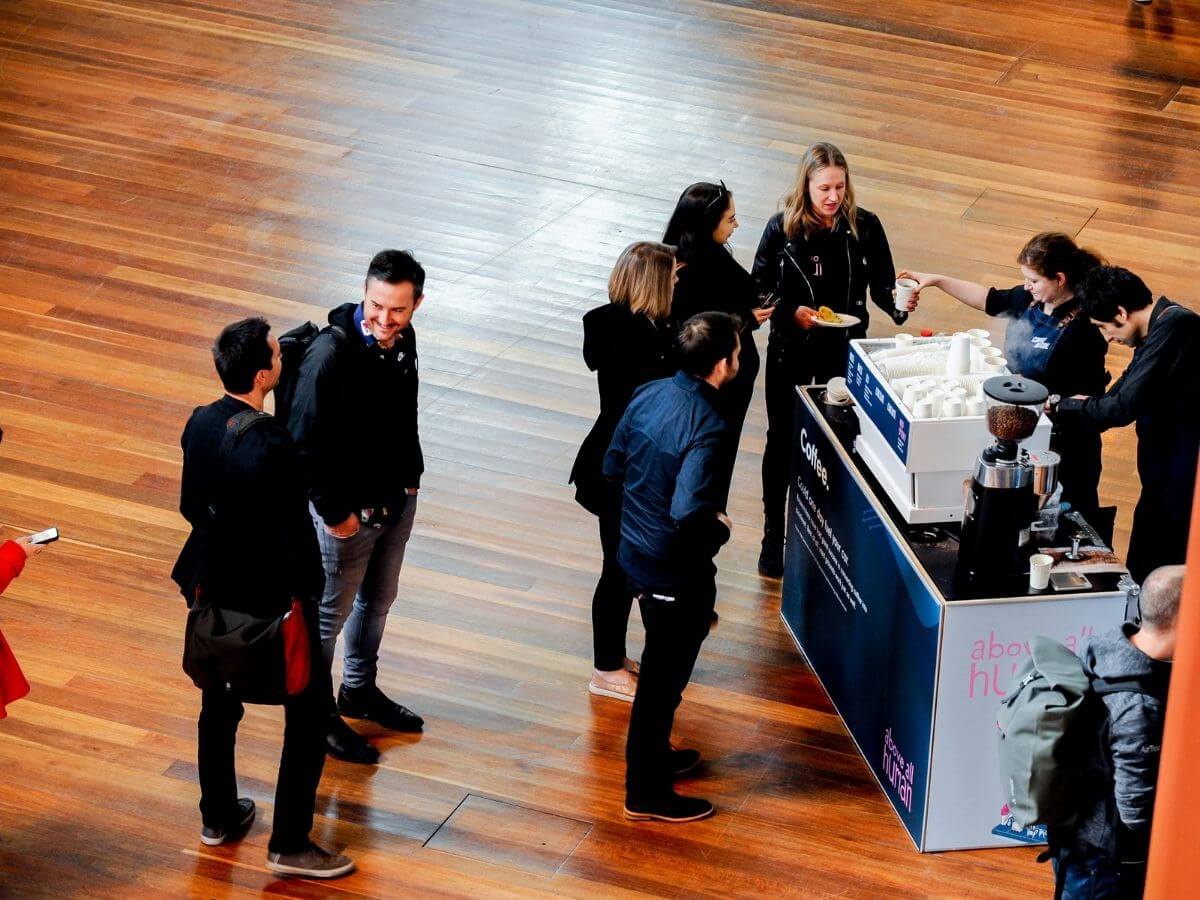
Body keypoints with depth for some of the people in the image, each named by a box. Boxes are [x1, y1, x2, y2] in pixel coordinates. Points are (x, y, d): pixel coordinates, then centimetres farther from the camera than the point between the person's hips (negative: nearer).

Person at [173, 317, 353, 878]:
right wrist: (306, 593, -9)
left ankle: (218, 816, 40)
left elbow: (191, 506, 4)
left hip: (215, 586, 7)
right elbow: (293, 531, -24)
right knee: (309, 714, 9)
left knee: (219, 704, 24)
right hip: (273, 596, -7)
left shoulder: (200, 424, -8)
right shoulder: (272, 446, -30)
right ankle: (289, 844, 14)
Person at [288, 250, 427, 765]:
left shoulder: (403, 340, -7)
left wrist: (410, 475, 11)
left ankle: (359, 691, 45)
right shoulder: (331, 355, -30)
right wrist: (333, 511, -18)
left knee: (378, 601, 24)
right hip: (348, 510, -7)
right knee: (330, 612, 11)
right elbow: (305, 443, -24)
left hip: (397, 501, 7)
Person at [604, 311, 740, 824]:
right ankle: (647, 793, 19)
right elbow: (689, 514, -34)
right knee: (663, 680, 7)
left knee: (661, 668, 27)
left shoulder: (649, 395, -3)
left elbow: (613, 467, 8)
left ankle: (654, 755, 44)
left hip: (636, 552, 8)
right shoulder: (705, 428, -29)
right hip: (678, 571, -8)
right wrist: (720, 530, -14)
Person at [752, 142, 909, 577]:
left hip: (845, 353, 1)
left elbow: (881, 285, -2)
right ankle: (774, 537, 27)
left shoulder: (864, 227, -7)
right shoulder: (782, 229, -11)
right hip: (791, 353, -1)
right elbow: (759, 289, -6)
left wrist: (898, 304, -23)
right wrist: (792, 312, -22)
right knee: (783, 442, 11)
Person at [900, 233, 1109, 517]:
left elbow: (1088, 397, -22)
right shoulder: (1029, 299, -3)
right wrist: (936, 280, 12)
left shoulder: (1083, 326, -25)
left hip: (1062, 440, -7)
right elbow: (988, 299, 14)